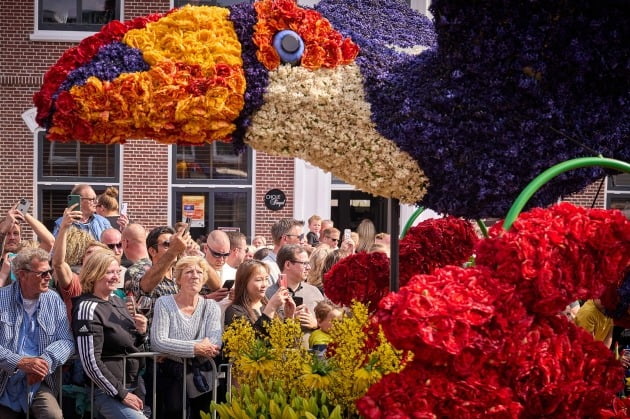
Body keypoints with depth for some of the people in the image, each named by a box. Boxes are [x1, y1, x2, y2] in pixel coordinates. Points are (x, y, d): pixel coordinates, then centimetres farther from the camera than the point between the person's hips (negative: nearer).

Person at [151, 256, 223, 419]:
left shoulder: (211, 306, 10)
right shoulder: (164, 303, 2)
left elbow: (215, 343, -7)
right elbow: (158, 342, -13)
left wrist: (177, 347, -19)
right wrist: (195, 348, -21)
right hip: (171, 373, -3)